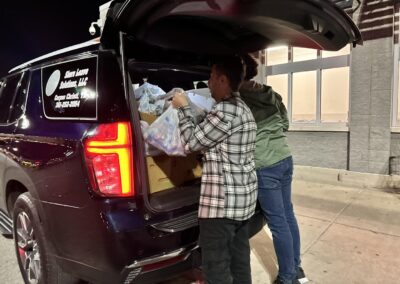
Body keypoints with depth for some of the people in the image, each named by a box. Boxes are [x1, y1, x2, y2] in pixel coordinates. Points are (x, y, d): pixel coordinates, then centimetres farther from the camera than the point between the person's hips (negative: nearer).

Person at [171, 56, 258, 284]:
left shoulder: (225, 111, -19)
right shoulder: (243, 108, 14)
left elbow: (192, 142, -12)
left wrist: (183, 109, 1)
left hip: (222, 201, -10)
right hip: (243, 196, 10)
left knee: (216, 265, 3)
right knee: (239, 258, 20)